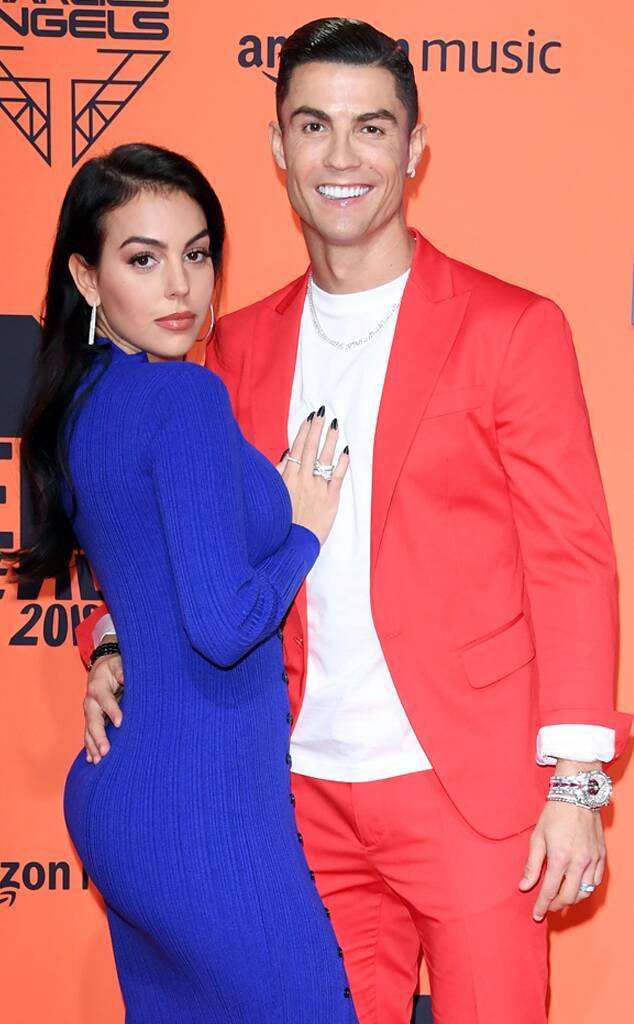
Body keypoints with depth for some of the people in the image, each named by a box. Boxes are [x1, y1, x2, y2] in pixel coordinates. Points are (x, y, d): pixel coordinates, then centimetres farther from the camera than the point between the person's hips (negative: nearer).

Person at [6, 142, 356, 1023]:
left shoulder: (79, 404, 10)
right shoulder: (185, 396, -17)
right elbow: (224, 625, -23)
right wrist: (306, 529, -8)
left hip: (115, 790, 9)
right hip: (201, 810, -9)